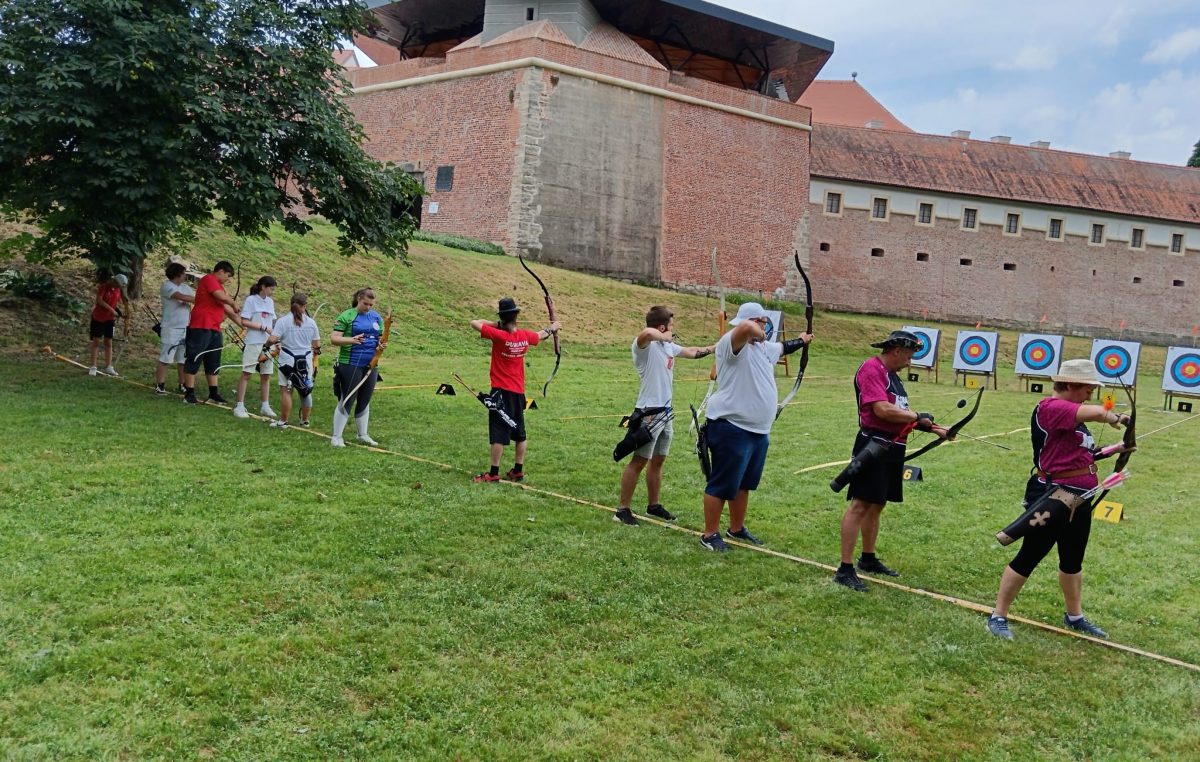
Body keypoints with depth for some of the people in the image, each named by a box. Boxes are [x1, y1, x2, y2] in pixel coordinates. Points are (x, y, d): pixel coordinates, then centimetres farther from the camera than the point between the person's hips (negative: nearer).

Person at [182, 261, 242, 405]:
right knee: (193, 360, -4)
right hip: (201, 327, -10)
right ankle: (189, 393, -1)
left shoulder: (219, 286, 22)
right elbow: (222, 296, -21)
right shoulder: (209, 279, -6)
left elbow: (227, 308, 22)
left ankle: (213, 393, 16)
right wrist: (234, 303, -2)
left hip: (214, 329, 10)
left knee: (213, 363, 11)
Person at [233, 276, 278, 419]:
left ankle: (265, 406, 17)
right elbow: (244, 322, -11)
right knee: (246, 374, -3)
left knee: (266, 375, 9)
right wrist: (263, 327, -16)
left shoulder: (270, 302, 12)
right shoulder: (251, 300, -6)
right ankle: (239, 406, 1)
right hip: (253, 343, -6)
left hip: (267, 343, 6)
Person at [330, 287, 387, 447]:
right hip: (350, 365, -5)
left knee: (364, 401, 14)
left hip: (370, 365, 5)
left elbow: (382, 338, 16)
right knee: (347, 400, -2)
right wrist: (351, 340, -27)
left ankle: (363, 435, 26)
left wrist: (382, 345, -8)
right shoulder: (346, 316, -6)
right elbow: (334, 338, -10)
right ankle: (336, 437, 6)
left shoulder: (377, 317, 10)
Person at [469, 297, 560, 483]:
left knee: (498, 433, -4)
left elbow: (474, 323, -14)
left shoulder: (499, 335, -17)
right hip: (519, 391, 5)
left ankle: (494, 473, -2)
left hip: (501, 391, -5)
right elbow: (540, 335, 21)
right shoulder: (525, 336, -1)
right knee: (520, 433, 15)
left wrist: (495, 324, -1)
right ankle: (518, 470, 22)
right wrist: (552, 328, 41)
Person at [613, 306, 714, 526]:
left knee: (658, 461, 16)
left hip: (665, 412, 9)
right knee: (639, 461, -3)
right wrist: (666, 337, -22)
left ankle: (654, 506, 28)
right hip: (649, 413, -9)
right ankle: (623, 509, 6)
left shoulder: (668, 346, 12)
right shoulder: (645, 346, -16)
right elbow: (646, 333, -40)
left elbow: (691, 352, 29)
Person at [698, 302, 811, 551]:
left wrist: (801, 341, 51)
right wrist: (759, 334, -18)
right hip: (732, 429, -10)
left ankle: (737, 528, 35)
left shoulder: (763, 347, 14)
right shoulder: (732, 343, -16)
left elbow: (782, 348, 36)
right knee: (722, 485, -1)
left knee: (743, 484, 21)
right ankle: (710, 535, 10)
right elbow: (745, 327, -39)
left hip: (758, 430, 10)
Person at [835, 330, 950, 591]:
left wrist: (933, 429, 12)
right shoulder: (871, 369, -13)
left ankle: (868, 559, 29)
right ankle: (845, 569, -9)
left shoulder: (892, 375, 19)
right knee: (860, 504, -10)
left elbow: (900, 414, 20)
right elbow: (882, 410, -22)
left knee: (876, 504, 17)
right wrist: (917, 417, -9)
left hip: (892, 448, 10)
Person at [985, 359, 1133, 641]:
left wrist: (1114, 450, 11)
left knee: (1073, 559, 21)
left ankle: (1074, 617, 37)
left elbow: (1082, 454, 19)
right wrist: (1114, 417, -17)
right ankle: (998, 617, 7)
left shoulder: (1071, 415, 13)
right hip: (1052, 497, -10)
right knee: (1028, 557, -3)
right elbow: (1096, 413, -32)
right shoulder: (1051, 407, -19)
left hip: (1078, 497, 10)